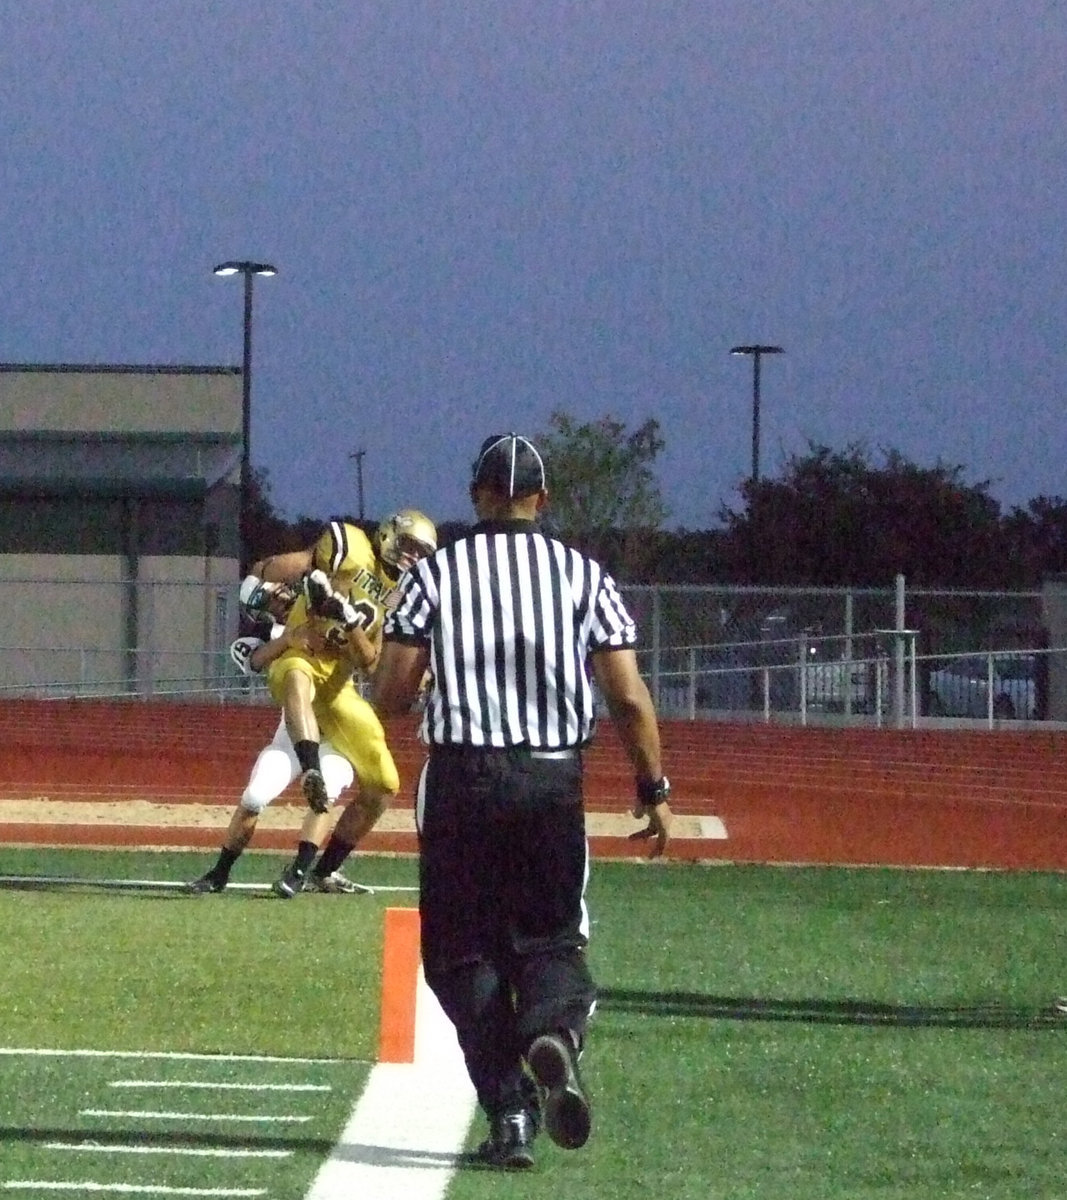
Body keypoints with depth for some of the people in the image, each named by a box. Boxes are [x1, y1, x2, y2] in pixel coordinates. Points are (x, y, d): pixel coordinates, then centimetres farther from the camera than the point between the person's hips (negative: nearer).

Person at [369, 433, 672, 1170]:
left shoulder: (434, 575, -1)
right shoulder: (584, 578, 2)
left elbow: (389, 697, -3)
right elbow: (629, 698, -2)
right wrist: (655, 790, 9)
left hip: (461, 779, -1)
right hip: (554, 780, 1)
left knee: (465, 951, 9)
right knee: (550, 938, 12)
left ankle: (510, 1114, -2)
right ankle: (556, 1032, -22)